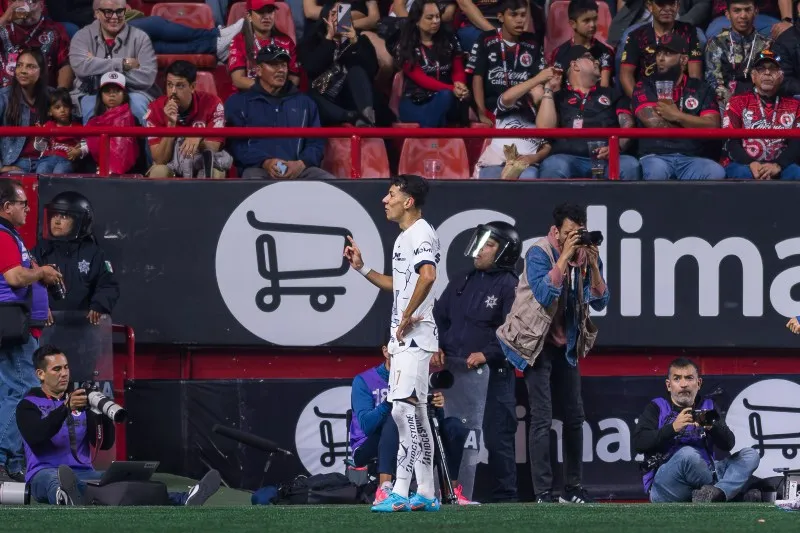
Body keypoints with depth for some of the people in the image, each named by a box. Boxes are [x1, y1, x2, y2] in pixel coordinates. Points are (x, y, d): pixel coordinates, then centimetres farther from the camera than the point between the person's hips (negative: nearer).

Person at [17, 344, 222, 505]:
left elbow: (105, 444, 8)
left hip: (83, 474, 5)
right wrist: (66, 407, -30)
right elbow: (35, 436, -18)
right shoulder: (29, 405, 5)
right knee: (57, 480, -44)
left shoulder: (80, 403, 19)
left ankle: (183, 501, -47)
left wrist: (104, 416, -12)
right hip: (46, 474, -5)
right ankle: (67, 502, -83)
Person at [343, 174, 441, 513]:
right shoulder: (404, 237, 19)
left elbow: (428, 275, -31)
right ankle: (426, 494, 13)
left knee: (404, 409, -15)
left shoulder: (421, 234, -13)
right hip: (403, 337, 11)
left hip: (414, 334, -11)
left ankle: (400, 493, -18)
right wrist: (362, 269, 21)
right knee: (415, 415, 11)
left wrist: (408, 317, -24)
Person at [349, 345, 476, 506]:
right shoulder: (364, 381, -4)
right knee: (394, 420, -35)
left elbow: (435, 423, 1)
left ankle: (453, 490, -10)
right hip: (367, 449, -5)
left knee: (454, 426, -8)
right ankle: (384, 491, -49)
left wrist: (437, 407, -21)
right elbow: (366, 424, -20)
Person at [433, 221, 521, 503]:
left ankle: (504, 498, 0)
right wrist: (436, 348, 3)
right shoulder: (461, 284, 17)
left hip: (494, 375, -6)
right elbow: (439, 317, 20)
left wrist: (487, 354, -22)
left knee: (497, 438, -6)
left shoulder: (510, 286, -5)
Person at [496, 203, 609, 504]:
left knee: (575, 416, 8)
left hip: (566, 345, 6)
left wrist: (593, 265, -20)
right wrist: (565, 256, -31)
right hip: (536, 344, -6)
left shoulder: (588, 256, -1)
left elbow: (600, 303, -7)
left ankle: (573, 488, 17)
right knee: (542, 419, -11)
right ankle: (543, 493, -12)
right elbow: (544, 294, -30)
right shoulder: (539, 253, -17)